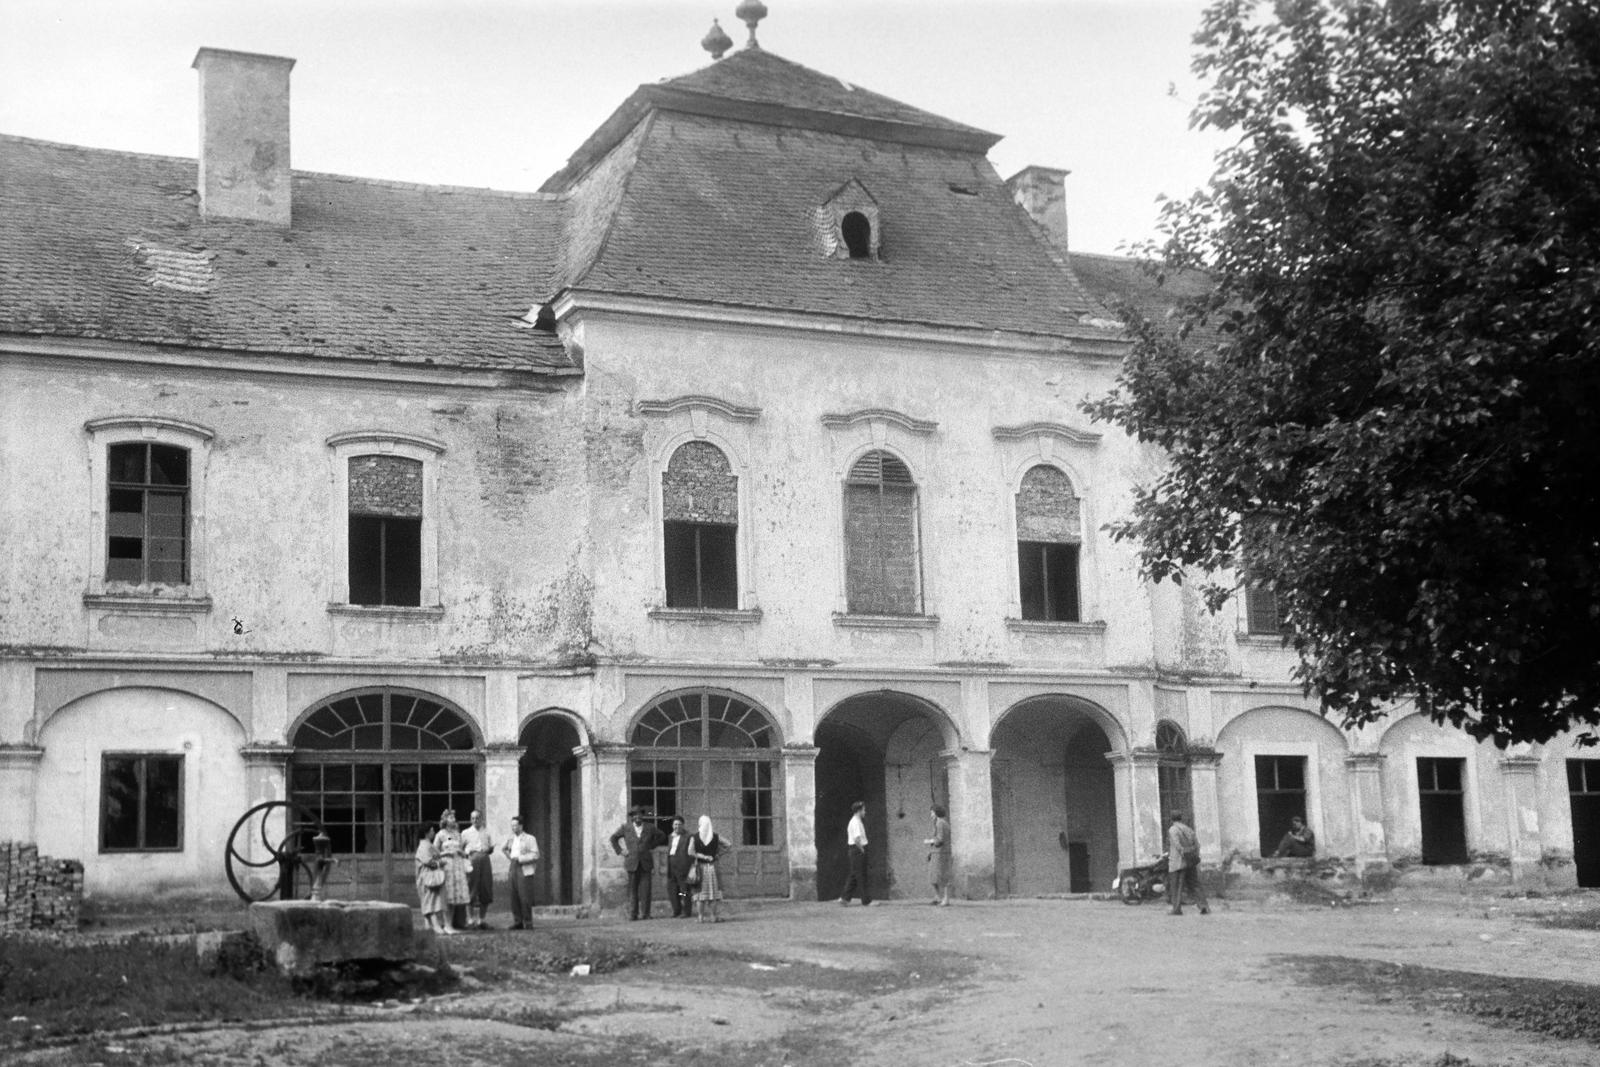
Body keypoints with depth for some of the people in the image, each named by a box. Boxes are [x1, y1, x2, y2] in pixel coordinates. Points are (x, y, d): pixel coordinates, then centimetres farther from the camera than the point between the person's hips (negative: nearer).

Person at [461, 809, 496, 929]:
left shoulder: (487, 832, 13)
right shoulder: (466, 833, 7)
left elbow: (491, 848, 17)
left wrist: (487, 850, 0)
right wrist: (467, 853, -7)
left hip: (485, 860, 3)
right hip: (471, 860, -2)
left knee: (485, 890, 2)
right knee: (470, 889, -7)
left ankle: (482, 918, 12)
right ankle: (469, 918, -2)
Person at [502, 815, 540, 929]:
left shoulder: (530, 839, -2)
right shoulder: (511, 839, 15)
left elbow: (535, 855, -9)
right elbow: (503, 848, 35)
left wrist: (520, 859, -15)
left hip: (525, 870, -6)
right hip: (514, 868, 6)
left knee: (525, 897, -9)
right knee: (514, 897, 2)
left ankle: (528, 923, -5)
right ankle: (518, 922, 7)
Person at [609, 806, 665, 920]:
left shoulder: (650, 828, 5)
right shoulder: (625, 828, 3)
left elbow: (662, 836, 20)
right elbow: (613, 838, 15)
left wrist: (652, 845, 10)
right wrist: (619, 851, 7)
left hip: (646, 863, 0)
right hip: (632, 862, 0)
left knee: (645, 889, -4)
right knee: (632, 889, 1)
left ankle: (644, 913, 2)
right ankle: (632, 914, 5)